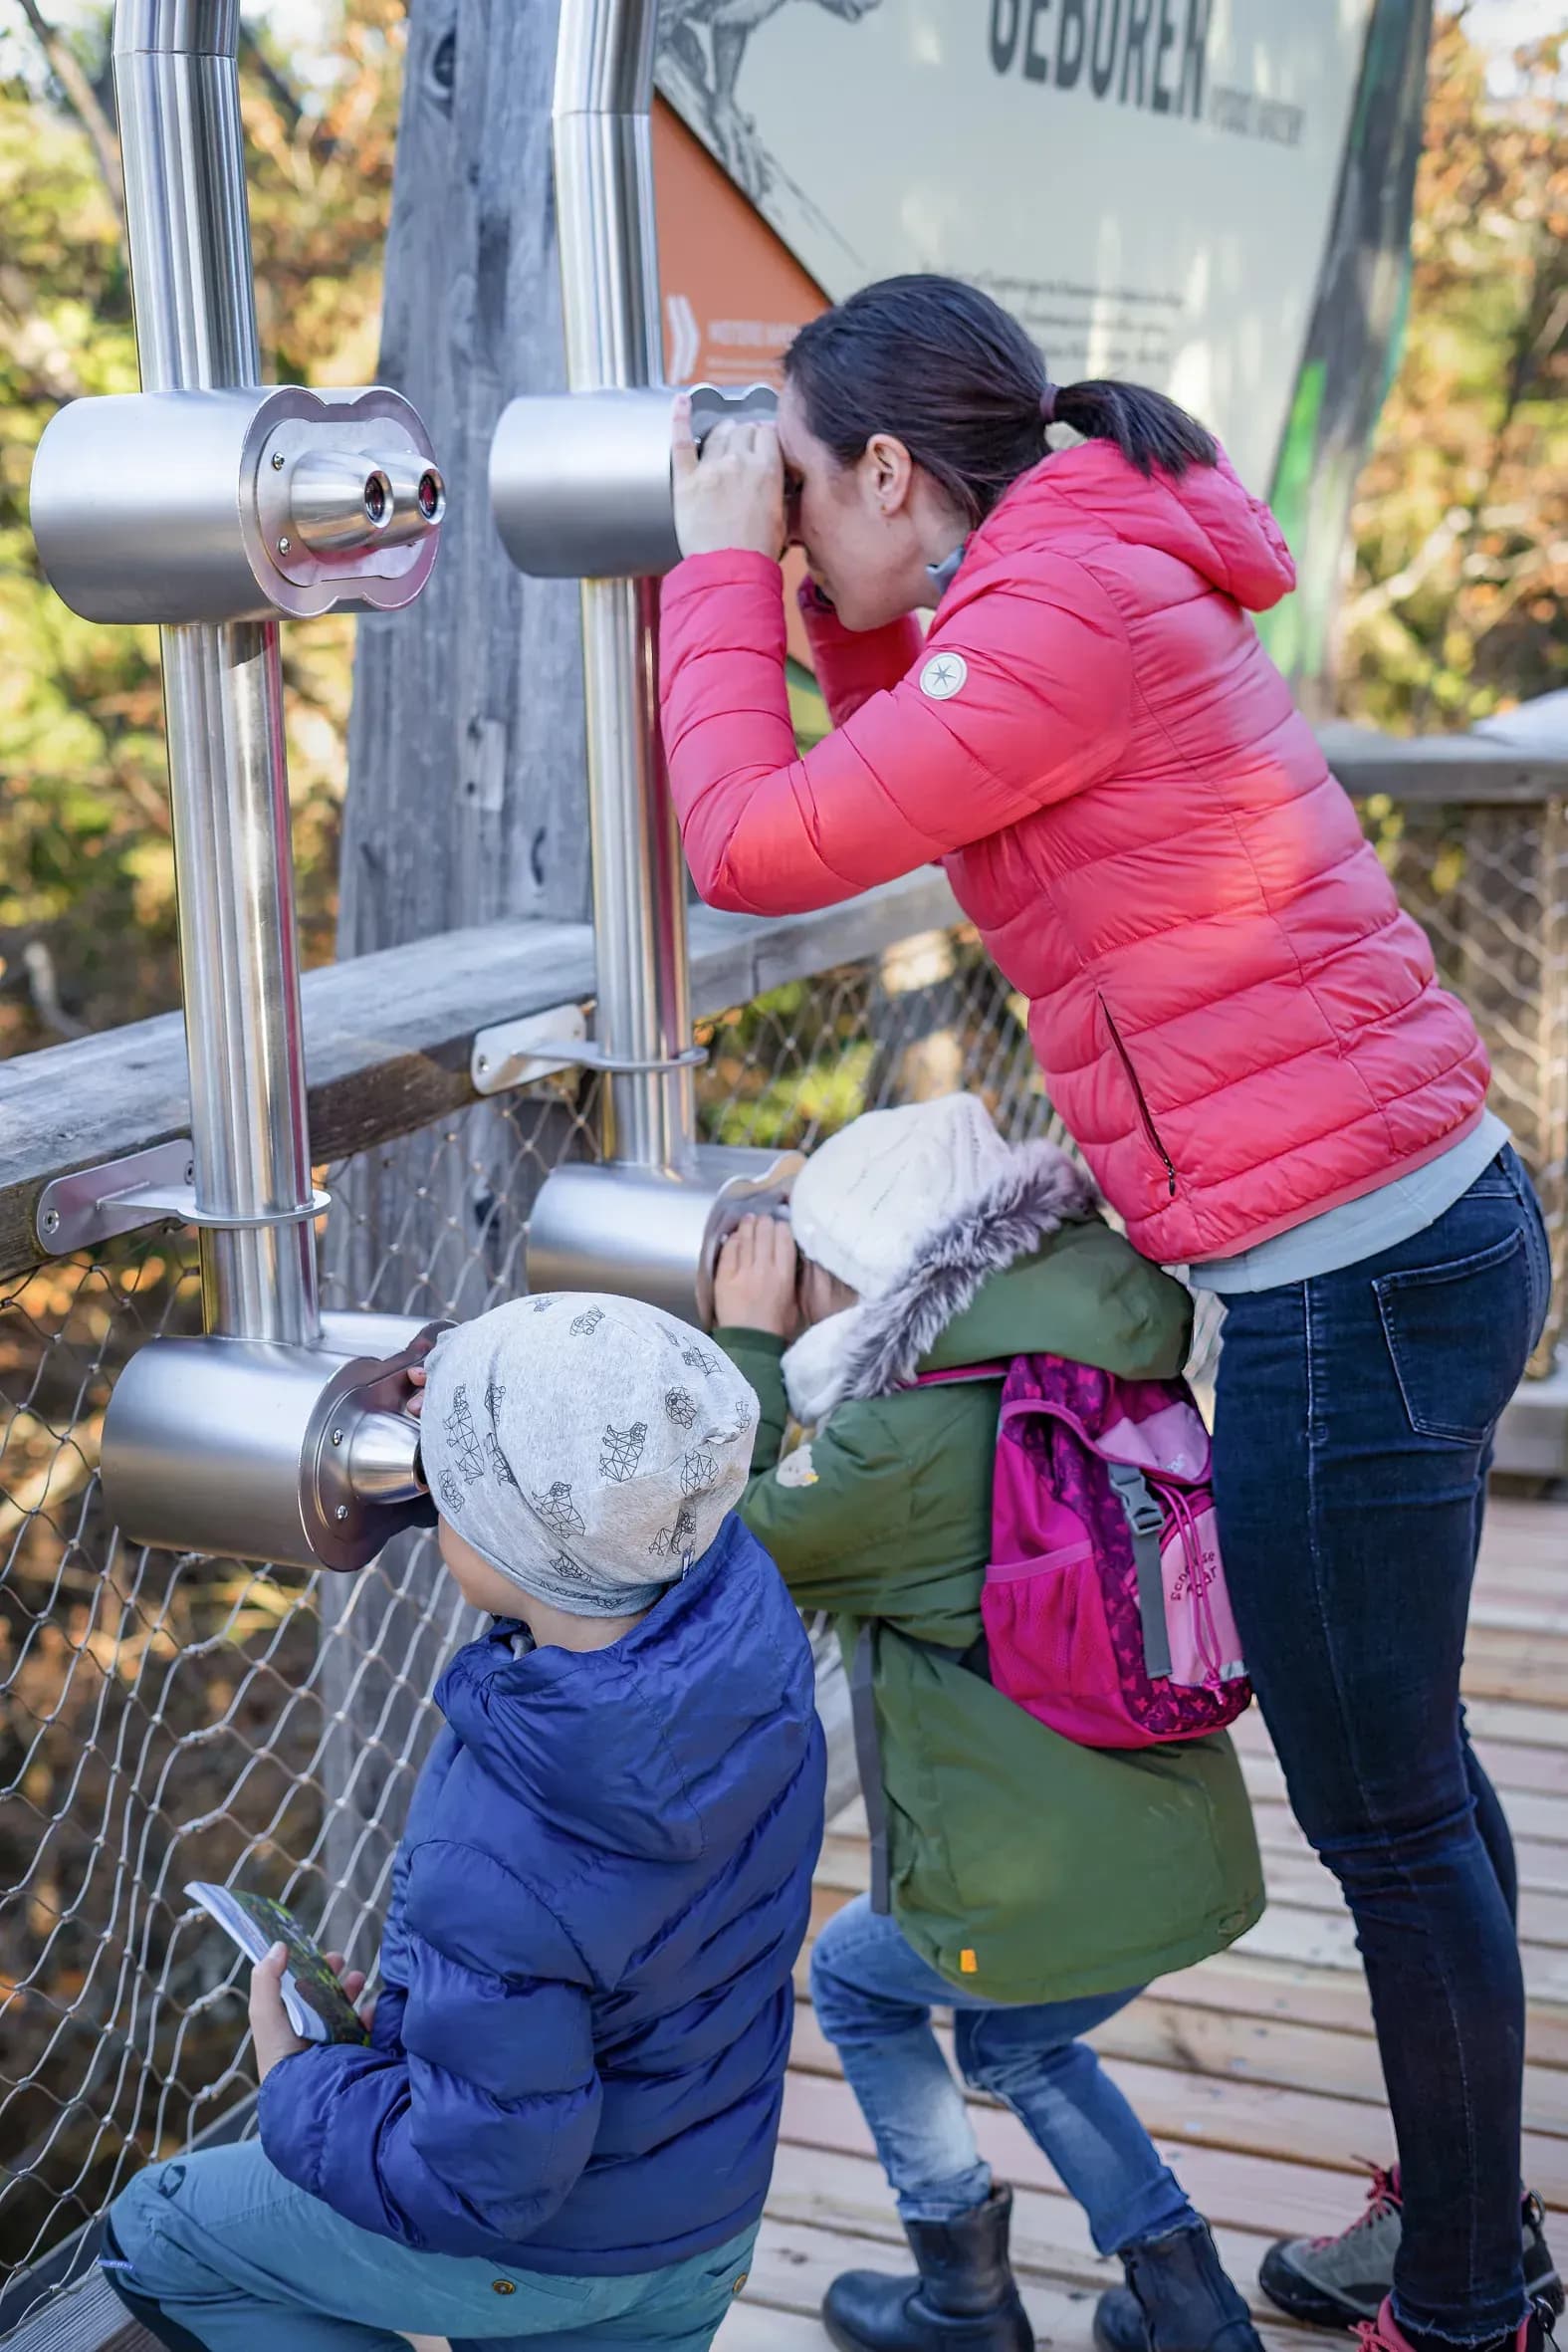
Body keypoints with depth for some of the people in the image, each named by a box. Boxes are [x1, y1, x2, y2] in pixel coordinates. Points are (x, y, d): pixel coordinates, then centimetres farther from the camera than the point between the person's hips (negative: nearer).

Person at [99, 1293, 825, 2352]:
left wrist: (292, 2077, -12)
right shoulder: (747, 1600, -23)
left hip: (537, 2254, -6)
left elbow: (475, 2181, -27)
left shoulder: (500, 1872, -40)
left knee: (158, 2235, 17)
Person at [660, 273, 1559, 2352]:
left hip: (1350, 1289, -10)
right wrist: (831, 603, 14)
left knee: (1386, 1817, 6)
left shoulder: (1066, 609, -16)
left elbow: (755, 849, -13)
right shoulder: (1110, 573, 13)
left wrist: (721, 569, -1)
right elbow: (911, 767, 28)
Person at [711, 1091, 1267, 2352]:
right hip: (1192, 1861, 7)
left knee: (855, 1981, 24)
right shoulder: (1103, 1375, 5)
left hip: (1040, 1894, -7)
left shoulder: (902, 1441, -19)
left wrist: (746, 1348, 3)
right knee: (1017, 2043, 34)